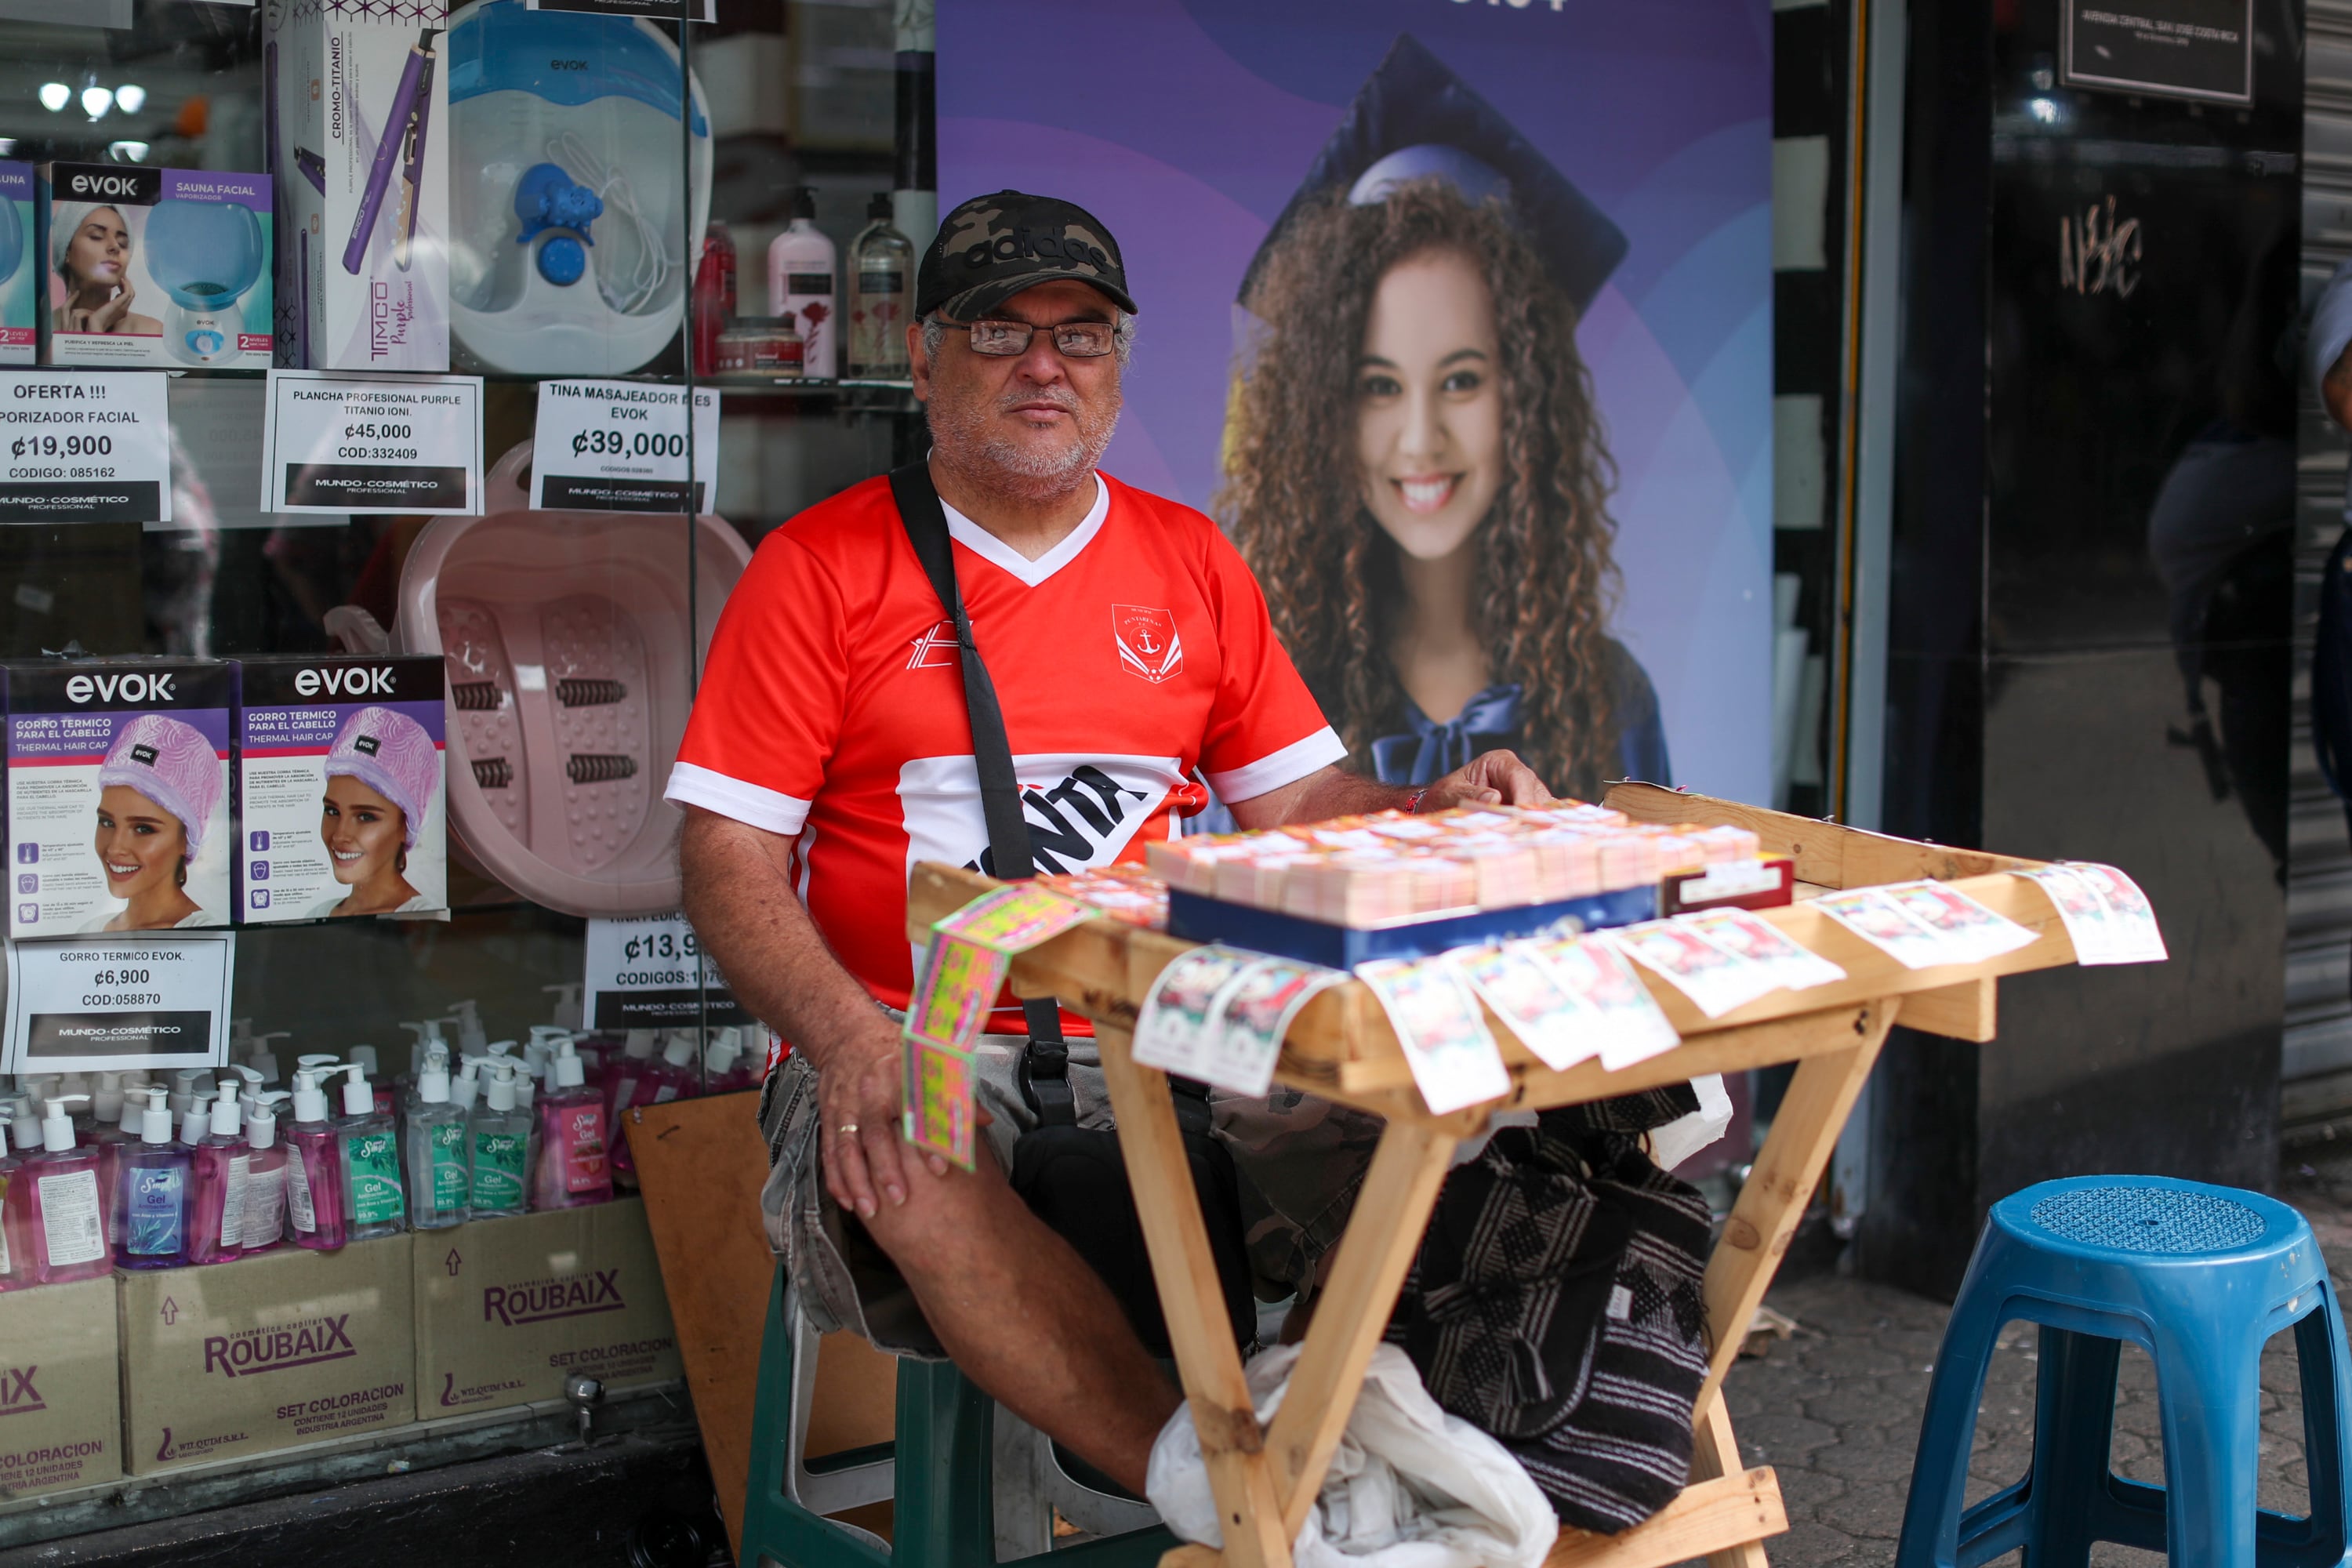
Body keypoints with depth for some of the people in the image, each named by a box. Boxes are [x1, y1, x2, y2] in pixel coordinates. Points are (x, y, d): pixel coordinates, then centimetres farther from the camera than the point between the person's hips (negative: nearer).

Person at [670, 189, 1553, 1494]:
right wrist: (849, 1039, -19)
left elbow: (1291, 799, 17)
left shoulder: (1190, 563, 17)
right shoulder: (821, 567, 5)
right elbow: (726, 858, -1)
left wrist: (1426, 809, -7)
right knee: (912, 1170, -38)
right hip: (920, 1043, -3)